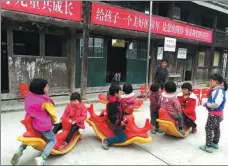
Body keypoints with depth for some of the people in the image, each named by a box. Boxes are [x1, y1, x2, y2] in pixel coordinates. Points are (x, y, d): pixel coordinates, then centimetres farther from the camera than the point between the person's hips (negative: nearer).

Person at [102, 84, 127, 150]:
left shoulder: (116, 102, 7)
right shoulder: (112, 104, -23)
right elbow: (111, 116, -25)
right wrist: (119, 122, -23)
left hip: (119, 123, 10)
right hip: (115, 124, -10)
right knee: (123, 138, -11)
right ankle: (106, 141, -7)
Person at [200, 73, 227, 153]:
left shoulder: (219, 91, -25)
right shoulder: (217, 90, 6)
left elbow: (216, 104, -32)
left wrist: (207, 104, -19)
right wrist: (207, 103, -3)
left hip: (214, 114, -10)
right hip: (216, 113, 10)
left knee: (208, 128, -3)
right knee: (216, 128, 21)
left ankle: (208, 146, 3)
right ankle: (215, 143, 37)